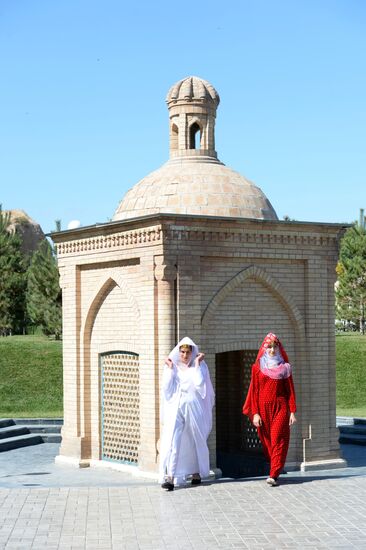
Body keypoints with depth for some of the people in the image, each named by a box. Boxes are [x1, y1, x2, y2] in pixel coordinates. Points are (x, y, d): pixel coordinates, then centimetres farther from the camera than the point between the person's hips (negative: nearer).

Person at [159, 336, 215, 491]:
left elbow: (199, 384, -13)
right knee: (172, 441, -13)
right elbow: (166, 388, -1)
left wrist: (197, 364, -11)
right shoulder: (172, 366, 8)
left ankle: (196, 472, 29)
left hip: (194, 408, 0)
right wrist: (170, 369, -5)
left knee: (196, 440, 11)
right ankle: (169, 477, -19)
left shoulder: (200, 366, 4)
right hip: (176, 408, 0)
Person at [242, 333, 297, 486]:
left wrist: (292, 412, -2)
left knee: (278, 440, -11)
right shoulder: (257, 368, 6)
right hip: (263, 408, 1)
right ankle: (274, 470, 19)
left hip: (280, 408, -1)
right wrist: (255, 413, -4)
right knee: (266, 441, 5)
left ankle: (273, 475, -14)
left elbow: (290, 391, 6)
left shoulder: (285, 367, 7)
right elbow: (254, 391, 4)